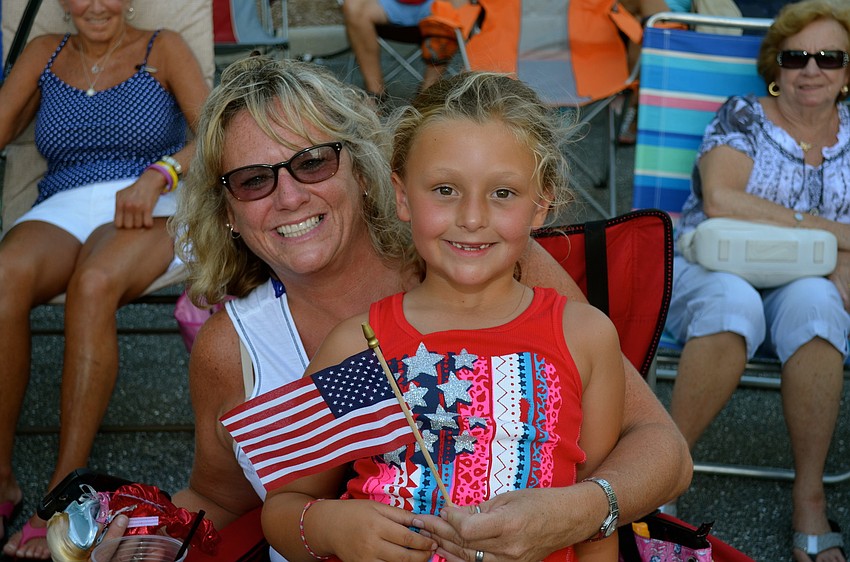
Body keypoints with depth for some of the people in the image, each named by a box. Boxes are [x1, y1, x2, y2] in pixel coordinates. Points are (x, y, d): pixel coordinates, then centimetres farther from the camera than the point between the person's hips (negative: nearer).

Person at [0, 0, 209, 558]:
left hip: (151, 210, -2)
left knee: (94, 282, -37)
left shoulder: (163, 48, 13)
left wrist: (155, 176, -19)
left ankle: (65, 490, -34)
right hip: (61, 210, 2)